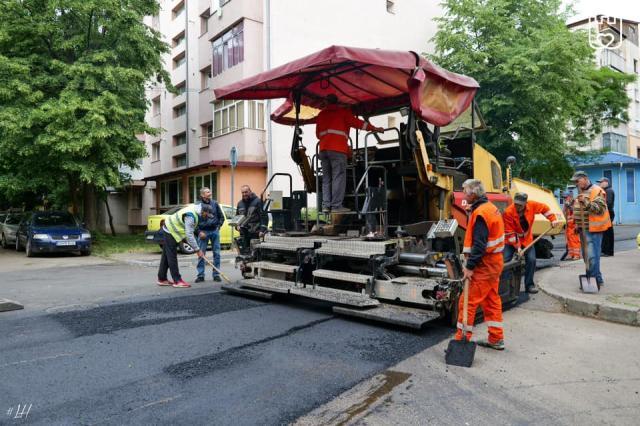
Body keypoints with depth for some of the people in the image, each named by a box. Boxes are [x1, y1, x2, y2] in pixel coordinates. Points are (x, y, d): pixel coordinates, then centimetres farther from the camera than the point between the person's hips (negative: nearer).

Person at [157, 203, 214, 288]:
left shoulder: (195, 209, -1)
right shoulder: (190, 216, -30)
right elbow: (189, 235, -29)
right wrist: (197, 250, -24)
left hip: (169, 230, 10)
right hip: (170, 232, -10)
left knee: (166, 256, 15)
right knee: (172, 257, -7)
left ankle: (162, 279, 23)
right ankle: (177, 281, -4)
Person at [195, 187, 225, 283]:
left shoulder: (214, 203, 5)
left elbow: (221, 217, 12)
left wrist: (218, 227, 4)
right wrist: (199, 232, -7)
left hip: (214, 231, 2)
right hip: (203, 232, -2)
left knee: (216, 253, 3)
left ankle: (216, 274, 11)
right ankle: (200, 275, 8)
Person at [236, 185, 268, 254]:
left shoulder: (257, 201, -3)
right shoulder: (240, 203, 15)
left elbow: (264, 216, -7)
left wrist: (262, 229, -15)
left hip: (254, 233, -5)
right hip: (243, 233, 6)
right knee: (243, 251, 6)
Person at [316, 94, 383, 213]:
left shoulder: (321, 114, 20)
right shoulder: (343, 111, 8)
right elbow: (356, 122, 3)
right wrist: (374, 128, 8)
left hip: (323, 148, 5)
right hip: (338, 149, -5)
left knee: (326, 179, 8)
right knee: (339, 177, -6)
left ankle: (326, 205, 3)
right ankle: (336, 206, -12)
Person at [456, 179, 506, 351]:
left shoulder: (480, 213, -18)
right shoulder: (490, 207, 13)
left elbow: (479, 244, -25)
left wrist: (470, 266, -24)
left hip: (484, 264, -10)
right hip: (494, 261, 10)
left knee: (468, 302, -5)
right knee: (492, 301, 16)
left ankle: (461, 340, 1)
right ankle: (496, 339, 25)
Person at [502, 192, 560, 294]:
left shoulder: (532, 205, -16)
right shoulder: (508, 212, -27)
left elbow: (544, 208, 5)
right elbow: (509, 233, -23)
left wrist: (553, 220, -2)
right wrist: (517, 247, -24)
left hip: (527, 239, 3)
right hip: (512, 241, -3)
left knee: (531, 260, -6)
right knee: (504, 260, -12)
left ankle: (529, 285, 10)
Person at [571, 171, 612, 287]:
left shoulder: (596, 190, -8)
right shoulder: (581, 192, 20)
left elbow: (600, 208, -20)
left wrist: (586, 202, -29)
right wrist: (577, 225, 25)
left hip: (593, 229, -9)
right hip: (583, 229, 9)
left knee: (592, 256, -12)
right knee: (586, 255, 13)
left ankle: (594, 280, -6)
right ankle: (597, 278, 24)